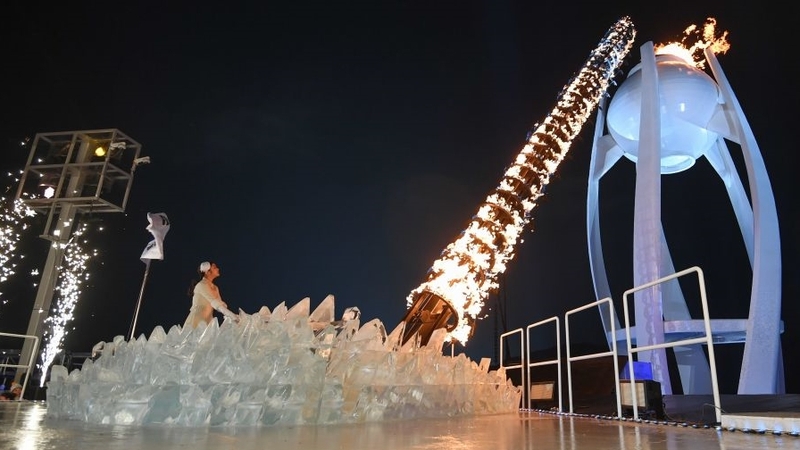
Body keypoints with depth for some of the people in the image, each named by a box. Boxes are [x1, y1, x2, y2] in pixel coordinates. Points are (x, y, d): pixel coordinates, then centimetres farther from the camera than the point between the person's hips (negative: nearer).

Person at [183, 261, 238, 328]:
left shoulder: (215, 288, 13)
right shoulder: (201, 285, -13)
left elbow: (219, 303, 8)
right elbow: (215, 303, -23)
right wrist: (232, 316, -29)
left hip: (208, 321, 7)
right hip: (197, 322, -7)